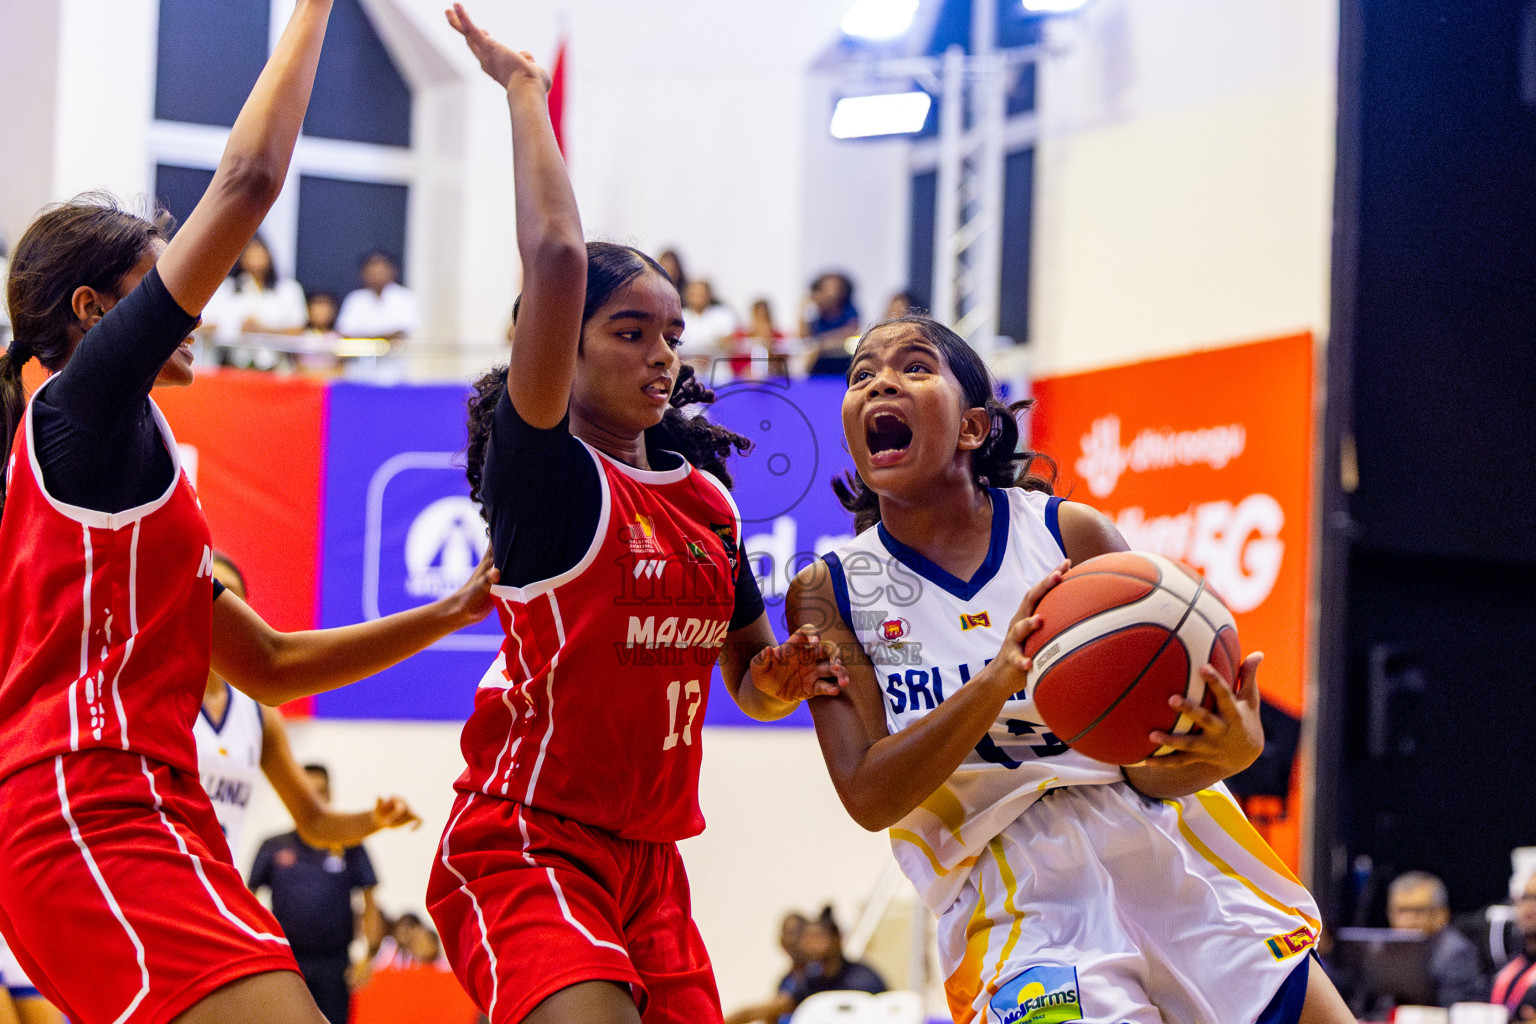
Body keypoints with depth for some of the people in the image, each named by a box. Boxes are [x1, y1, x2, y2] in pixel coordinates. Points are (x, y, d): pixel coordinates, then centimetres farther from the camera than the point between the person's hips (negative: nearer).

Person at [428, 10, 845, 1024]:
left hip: (650, 856, 7)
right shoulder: (544, 468, -7)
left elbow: (746, 673, 24)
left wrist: (779, 677, 1)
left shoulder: (709, 497, 13)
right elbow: (557, 257, -21)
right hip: (527, 840, -7)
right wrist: (524, 89, -12)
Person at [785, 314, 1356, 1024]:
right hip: (1011, 896, -2)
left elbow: (1151, 766, -4)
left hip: (1160, 840, 2)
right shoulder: (829, 592, -1)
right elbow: (868, 797, -12)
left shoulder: (1070, 535, -4)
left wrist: (1231, 750, -28)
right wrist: (996, 680, -26)